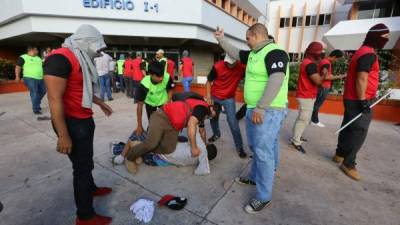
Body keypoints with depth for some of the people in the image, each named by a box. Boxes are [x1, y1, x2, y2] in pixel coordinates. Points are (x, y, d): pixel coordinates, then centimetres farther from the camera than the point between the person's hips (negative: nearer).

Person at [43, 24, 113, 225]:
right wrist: (63, 135, -23)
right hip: (72, 123, -9)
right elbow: (55, 99, -24)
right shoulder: (60, 58, -20)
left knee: (86, 161, 23)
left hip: (85, 120, 9)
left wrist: (100, 103, 29)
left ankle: (91, 188, 45)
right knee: (82, 165, 1)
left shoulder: (81, 60, 11)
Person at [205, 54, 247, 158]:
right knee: (213, 117, 19)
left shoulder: (242, 67, -19)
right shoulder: (217, 66, -18)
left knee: (233, 123, -7)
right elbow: (209, 81, -7)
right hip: (215, 97, 2)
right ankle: (216, 134, 48)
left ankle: (239, 147, 6)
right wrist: (208, 96, -15)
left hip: (229, 99, -1)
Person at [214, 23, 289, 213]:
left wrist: (260, 108, -28)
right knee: (255, 147, 20)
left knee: (263, 152, -4)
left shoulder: (275, 53, -15)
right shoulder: (253, 54, 15)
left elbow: (276, 81, -26)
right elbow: (235, 54, 29)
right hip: (254, 109, 10)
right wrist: (221, 40, 26)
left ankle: (263, 197, 11)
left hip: (268, 111, -10)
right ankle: (255, 177, 40)